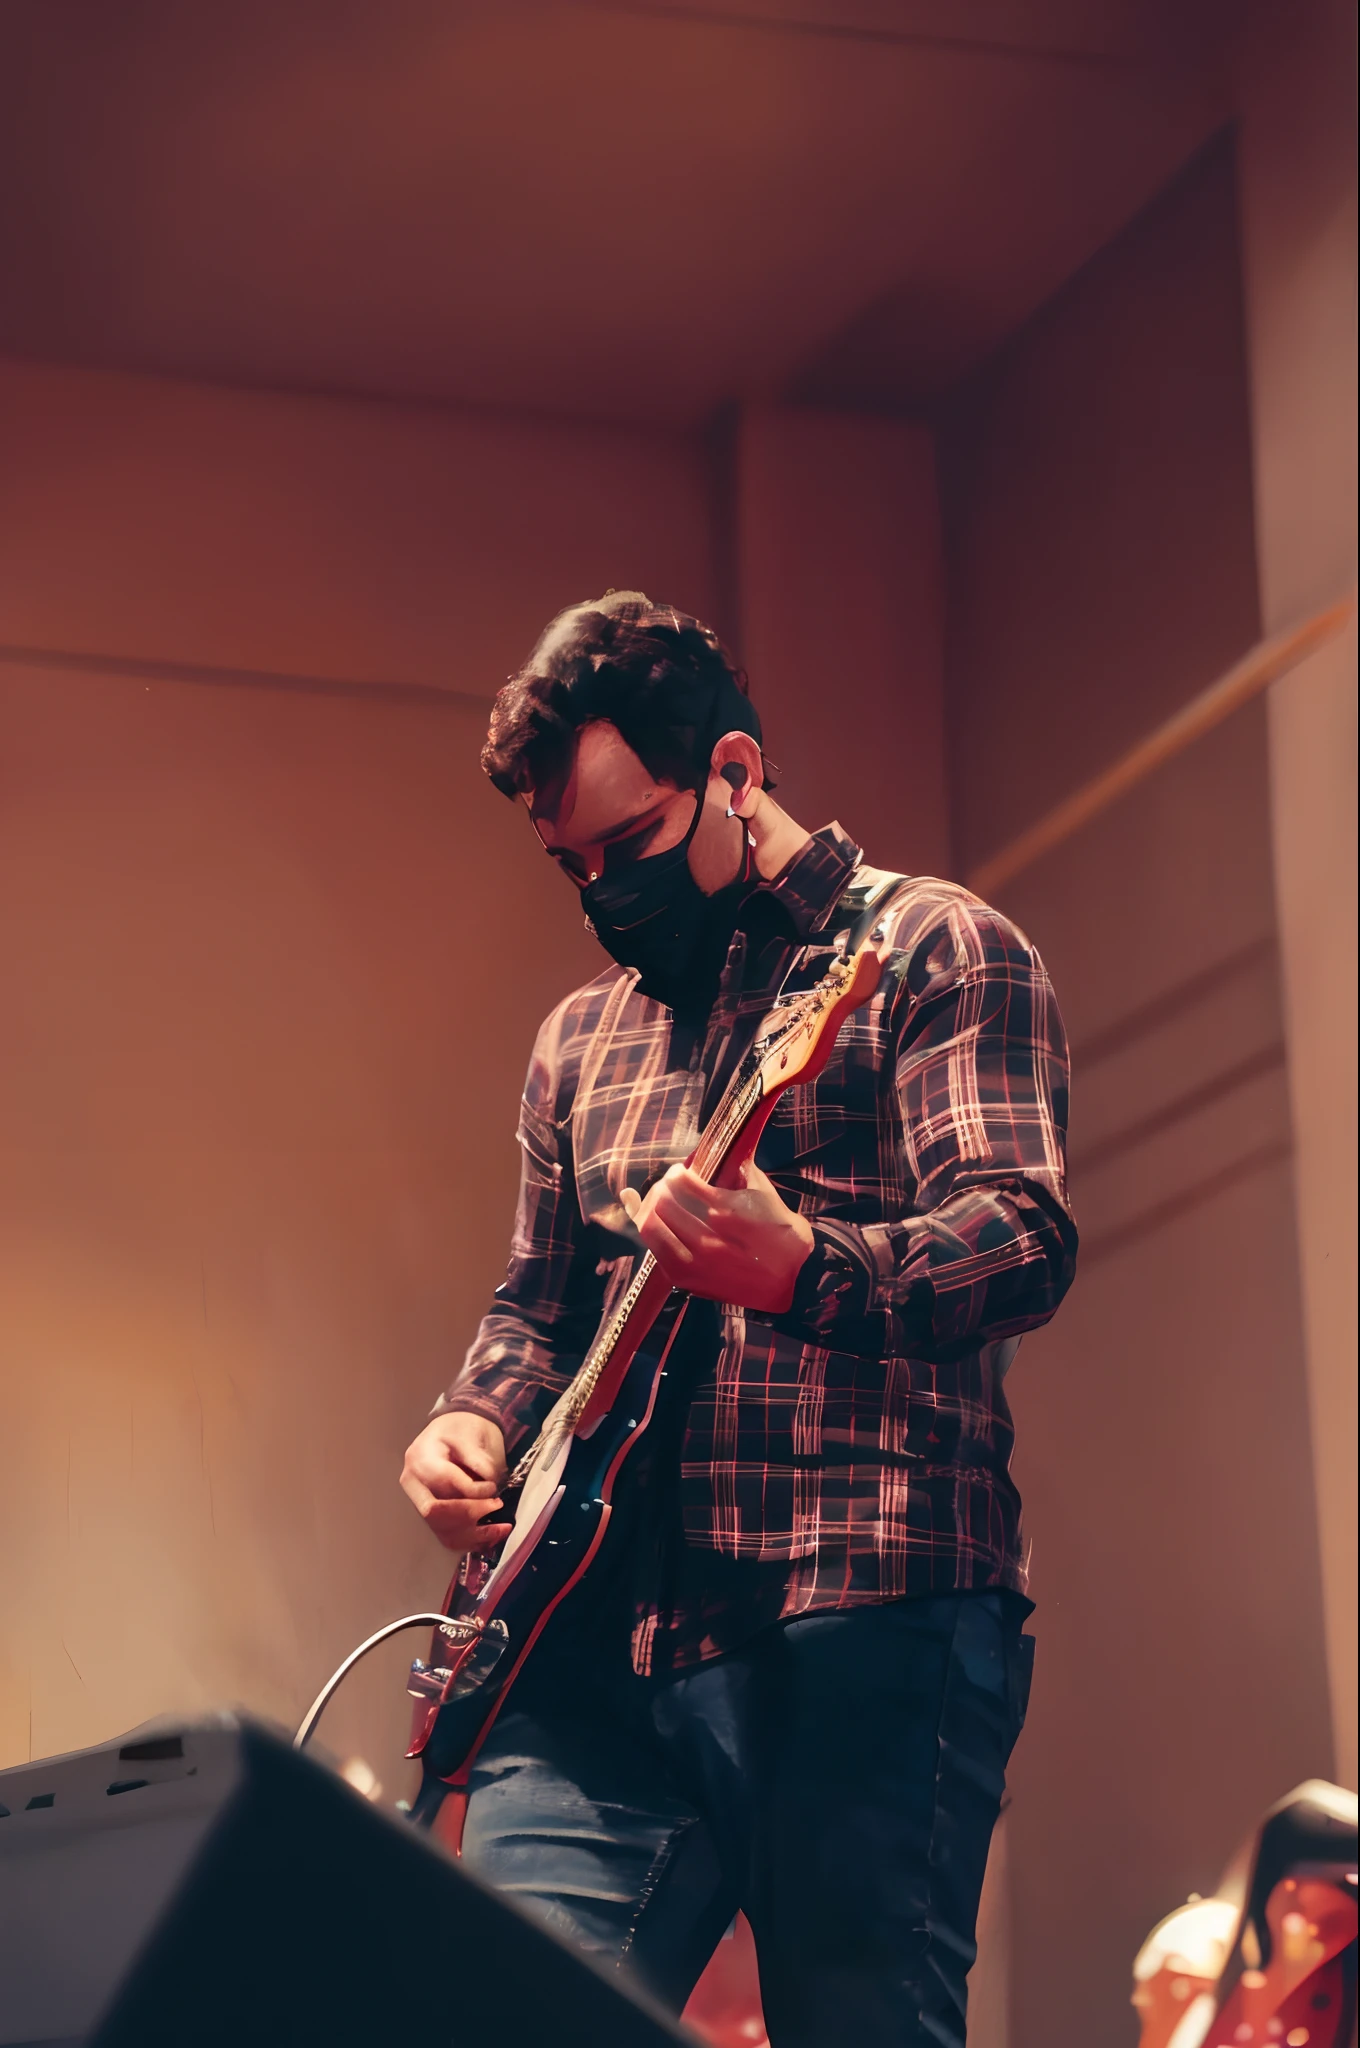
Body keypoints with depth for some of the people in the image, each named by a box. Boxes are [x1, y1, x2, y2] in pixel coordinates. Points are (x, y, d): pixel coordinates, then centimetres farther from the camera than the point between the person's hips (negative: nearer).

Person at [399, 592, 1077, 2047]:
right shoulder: (585, 1034, 22)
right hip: (599, 1635, 5)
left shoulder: (933, 949, 3)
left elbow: (1022, 1242, -11)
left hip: (858, 1625, -5)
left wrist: (801, 1271, -30)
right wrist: (474, 1423, 7)